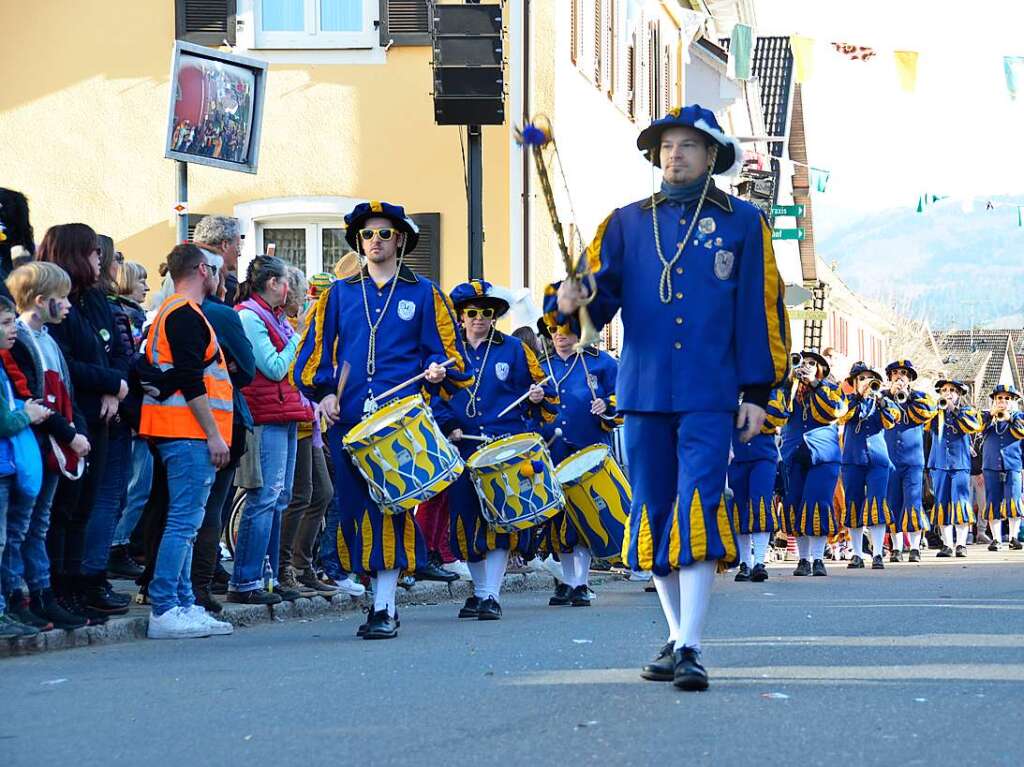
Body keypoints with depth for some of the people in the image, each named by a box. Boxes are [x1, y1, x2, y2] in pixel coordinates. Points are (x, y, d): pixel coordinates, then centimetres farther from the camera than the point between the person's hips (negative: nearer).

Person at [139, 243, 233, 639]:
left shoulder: (172, 312, 20)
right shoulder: (186, 315, -12)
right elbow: (190, 382, -19)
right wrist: (214, 435, -17)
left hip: (178, 434, 11)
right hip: (190, 433, -11)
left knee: (184, 521, 12)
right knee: (184, 521, -11)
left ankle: (183, 604, 15)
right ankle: (163, 610, -13)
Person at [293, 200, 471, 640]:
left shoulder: (423, 294, 11)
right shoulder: (340, 294, 16)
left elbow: (447, 352, 10)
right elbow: (314, 349, 15)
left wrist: (438, 370, -11)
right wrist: (322, 392, 0)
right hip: (348, 419, 3)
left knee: (390, 507, -12)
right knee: (353, 507, 2)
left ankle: (384, 608, -12)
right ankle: (380, 595, 13)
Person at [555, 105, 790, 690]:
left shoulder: (742, 223, 5)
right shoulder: (627, 224, 11)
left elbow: (761, 310, 4)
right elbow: (600, 292, 2)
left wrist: (758, 393, 0)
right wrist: (573, 301, -22)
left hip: (710, 398, -3)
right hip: (645, 394, 3)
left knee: (698, 508, -15)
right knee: (654, 515, 8)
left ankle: (691, 649, -18)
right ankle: (678, 637, 23)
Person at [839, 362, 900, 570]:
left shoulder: (882, 401, 11)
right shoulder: (850, 401, 11)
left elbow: (891, 421, -7)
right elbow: (842, 417, -9)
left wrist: (880, 400, -20)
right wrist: (859, 397, -17)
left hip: (878, 459, -1)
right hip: (852, 459, 1)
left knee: (877, 505, -11)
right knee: (854, 506, 3)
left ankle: (877, 554, -13)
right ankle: (857, 555, 10)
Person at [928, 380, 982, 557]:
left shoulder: (966, 411, 7)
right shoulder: (935, 412, 13)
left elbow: (973, 426, -13)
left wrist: (954, 410, -12)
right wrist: (939, 407, -11)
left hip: (960, 463, -2)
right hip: (939, 463, 2)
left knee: (960, 502, -6)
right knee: (942, 503, 2)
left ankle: (961, 544, -2)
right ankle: (947, 545, 5)